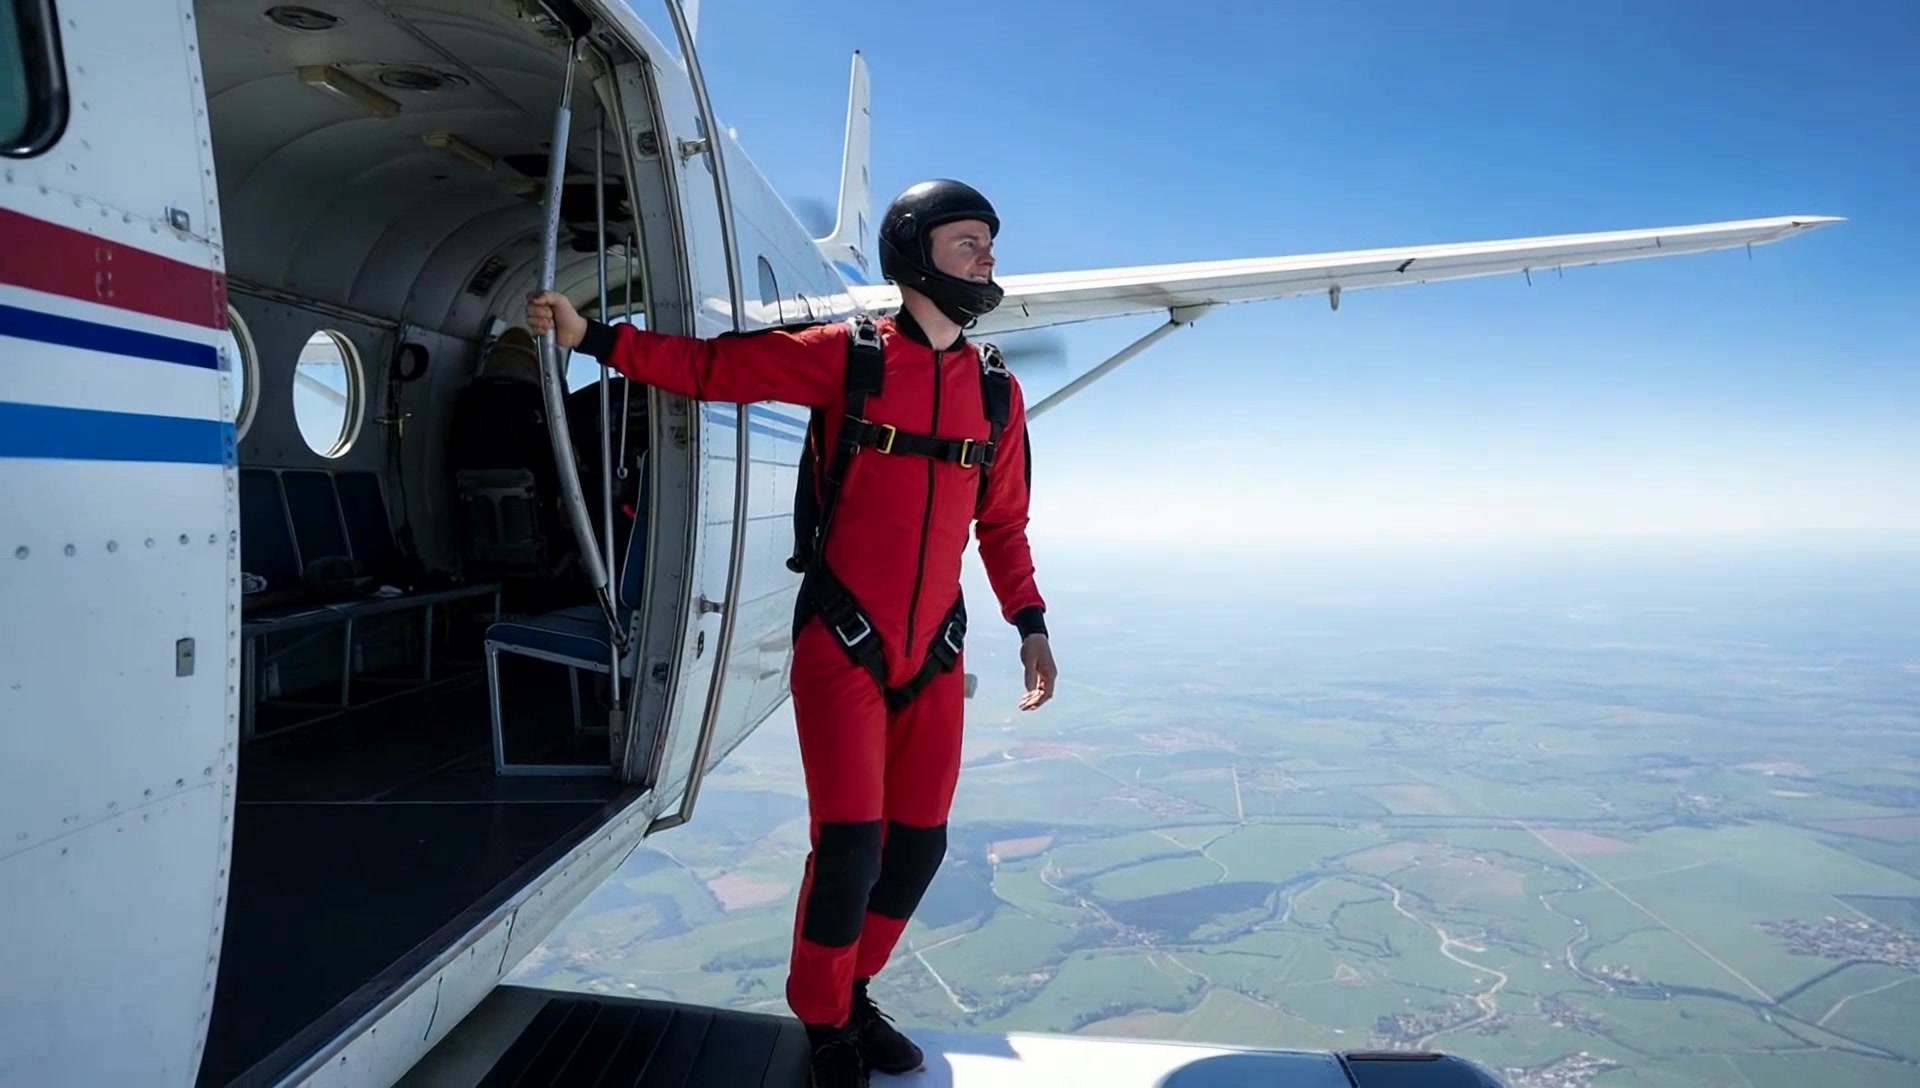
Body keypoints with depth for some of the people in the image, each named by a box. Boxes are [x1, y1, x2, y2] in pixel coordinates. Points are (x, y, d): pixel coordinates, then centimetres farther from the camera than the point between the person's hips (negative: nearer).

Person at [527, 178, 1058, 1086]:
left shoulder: (997, 392, 5)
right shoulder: (843, 356, -6)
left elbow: (1002, 522, 12)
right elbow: (712, 367, -2)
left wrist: (1029, 622, 4)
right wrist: (592, 338, -9)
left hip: (934, 652, 5)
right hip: (841, 643, -4)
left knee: (918, 844, 11)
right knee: (849, 845, -7)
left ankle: (853, 994, 37)